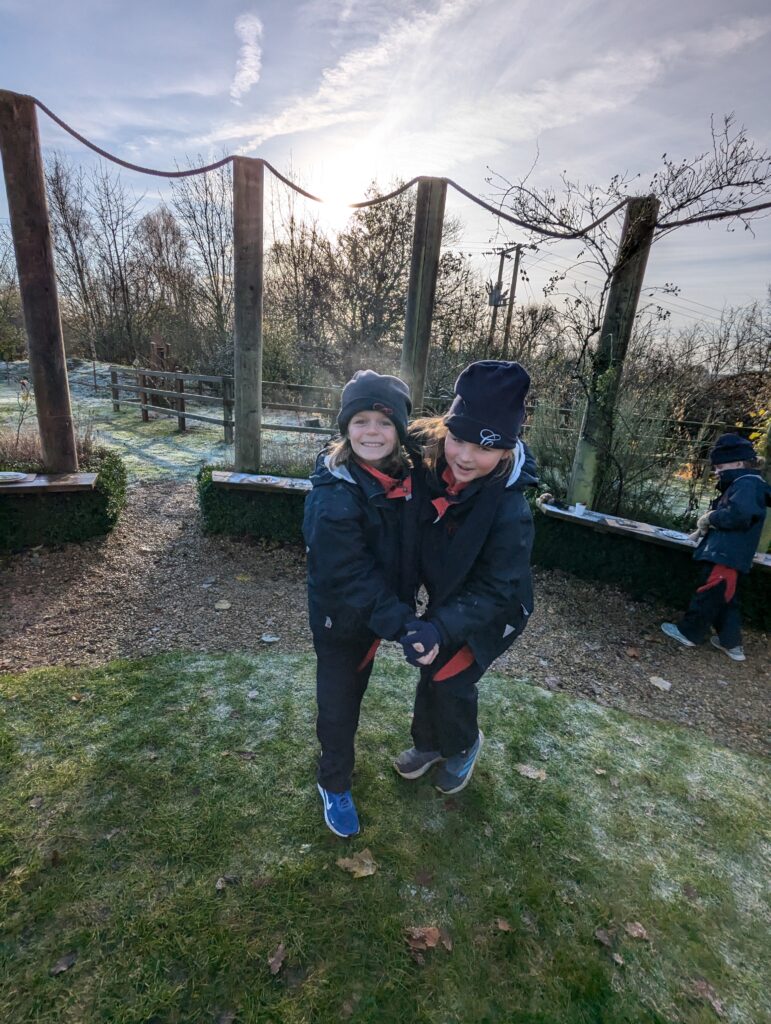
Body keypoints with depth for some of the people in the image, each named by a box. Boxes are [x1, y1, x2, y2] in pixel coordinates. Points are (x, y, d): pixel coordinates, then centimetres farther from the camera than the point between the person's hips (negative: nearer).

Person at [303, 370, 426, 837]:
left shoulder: (406, 479, -10)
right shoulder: (333, 496, -29)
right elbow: (350, 576, -30)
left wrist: (406, 606, -4)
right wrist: (399, 624, -32)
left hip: (381, 611, 6)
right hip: (340, 617, -6)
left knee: (357, 687, 28)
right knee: (337, 702, 11)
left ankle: (339, 754, 55)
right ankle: (335, 785, 38)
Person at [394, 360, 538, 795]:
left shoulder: (511, 511, -35)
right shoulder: (433, 470, -22)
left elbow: (494, 592, -29)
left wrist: (441, 628, -39)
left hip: (494, 611, -5)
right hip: (447, 598, 5)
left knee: (451, 678, 2)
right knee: (431, 668, 15)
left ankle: (463, 745, 36)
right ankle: (429, 743, 43)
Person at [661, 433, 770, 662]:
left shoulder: (747, 484, -14)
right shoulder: (741, 484, 20)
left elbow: (738, 514, -30)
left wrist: (710, 517, -15)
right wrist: (710, 521, 4)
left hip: (726, 554, -11)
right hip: (724, 551, 11)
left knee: (709, 595, 1)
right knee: (724, 598, 16)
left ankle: (689, 632, 12)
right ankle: (731, 642, 24)